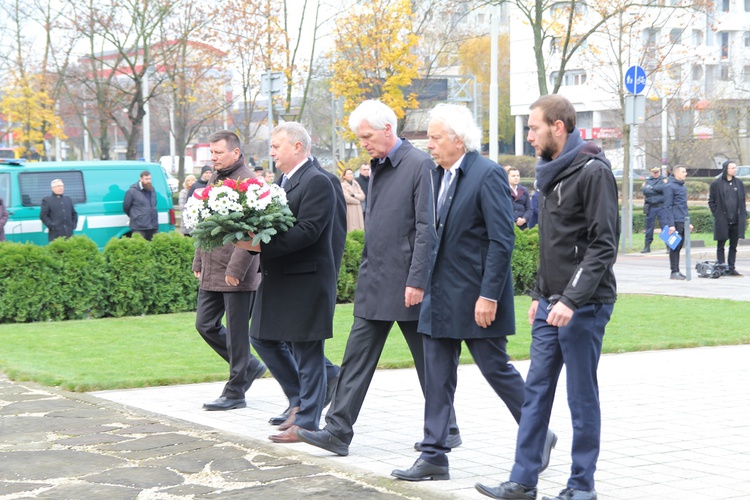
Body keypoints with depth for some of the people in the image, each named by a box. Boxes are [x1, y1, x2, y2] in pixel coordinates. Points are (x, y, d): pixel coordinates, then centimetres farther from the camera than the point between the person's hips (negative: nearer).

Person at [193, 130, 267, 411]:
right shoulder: (214, 180, 15)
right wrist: (198, 262, 19)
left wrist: (236, 269, -21)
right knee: (206, 325, 11)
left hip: (237, 274, -9)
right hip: (212, 273, 9)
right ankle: (250, 367, 27)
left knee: (236, 331, -1)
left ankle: (235, 393, 8)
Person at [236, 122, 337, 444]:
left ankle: (306, 423, 7)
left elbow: (306, 231, -24)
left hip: (306, 282, -10)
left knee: (306, 352, -1)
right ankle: (302, 395, 27)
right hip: (278, 281, 10)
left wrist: (261, 245, -26)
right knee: (263, 338, 14)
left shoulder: (316, 183, -15)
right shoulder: (284, 182, 15)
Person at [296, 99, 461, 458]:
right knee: (357, 355, 3)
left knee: (428, 360, 5)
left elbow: (426, 227, -16)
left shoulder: (419, 165, -12)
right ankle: (338, 430, 4)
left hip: (406, 283, -7)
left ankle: (446, 430, 18)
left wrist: (417, 281, -19)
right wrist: (367, 271, 15)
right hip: (374, 282, 8)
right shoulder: (378, 167, 13)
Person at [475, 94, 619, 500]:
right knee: (536, 391, 7)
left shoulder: (593, 172, -13)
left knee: (582, 396, 1)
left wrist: (572, 299, -23)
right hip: (551, 304, 8)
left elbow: (603, 245, -18)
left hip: (584, 305, -8)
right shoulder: (552, 173, 15)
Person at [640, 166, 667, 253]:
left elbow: (664, 187, -13)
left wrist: (652, 188, -7)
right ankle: (647, 246, 14)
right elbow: (643, 189, -5)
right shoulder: (647, 181, 13)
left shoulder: (663, 180, 8)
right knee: (649, 226, 6)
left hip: (661, 206, -2)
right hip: (650, 207, 2)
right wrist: (656, 191, -10)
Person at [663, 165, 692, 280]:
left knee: (679, 247, 10)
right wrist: (671, 224, -19)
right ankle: (674, 272, -2)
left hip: (683, 222, 8)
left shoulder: (683, 186, 17)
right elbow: (668, 206, -14)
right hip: (675, 222, -8)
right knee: (674, 247, -5)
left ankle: (677, 271, 15)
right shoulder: (670, 186, -9)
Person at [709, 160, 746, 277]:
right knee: (720, 246, 3)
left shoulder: (739, 183, 9)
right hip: (722, 221, -4)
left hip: (736, 220, 4)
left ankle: (731, 268, 14)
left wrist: (743, 216, 6)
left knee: (733, 246, 8)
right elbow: (711, 201, 2)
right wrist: (717, 214, -5)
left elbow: (743, 200, 14)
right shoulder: (716, 184, -3)